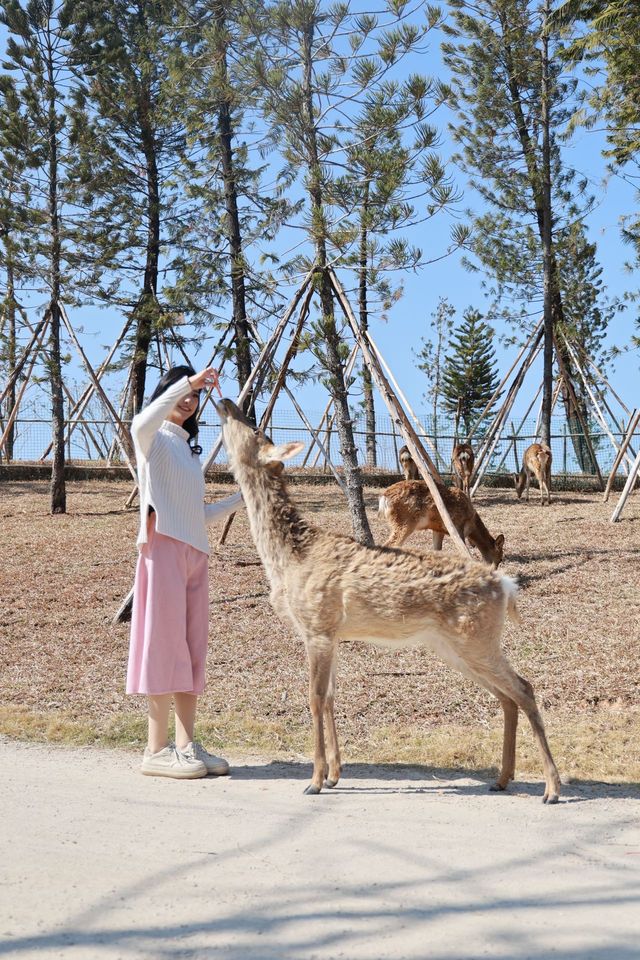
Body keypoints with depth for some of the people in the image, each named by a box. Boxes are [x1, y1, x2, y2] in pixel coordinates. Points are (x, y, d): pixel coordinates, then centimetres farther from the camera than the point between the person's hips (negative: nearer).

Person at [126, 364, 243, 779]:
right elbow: (142, 422, -24)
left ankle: (187, 745, 7)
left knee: (192, 649, 4)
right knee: (164, 644, -8)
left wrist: (242, 499, 17)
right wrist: (186, 382, -29)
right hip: (164, 547, -7)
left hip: (196, 553, 7)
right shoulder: (153, 438, 4)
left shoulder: (189, 448, 25)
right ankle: (158, 750, -5)